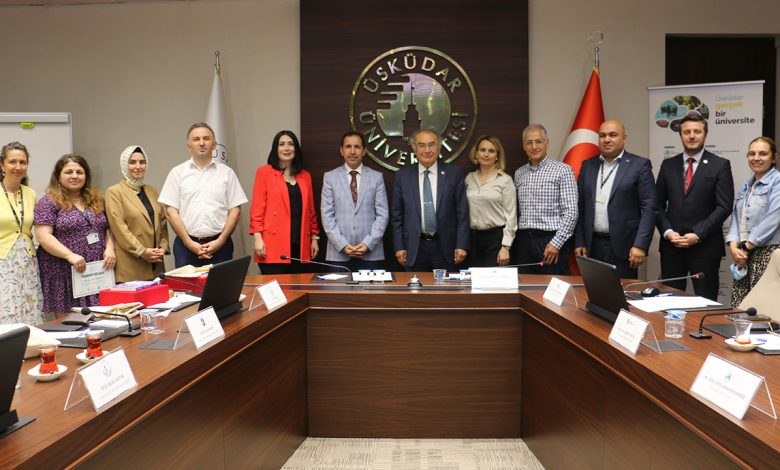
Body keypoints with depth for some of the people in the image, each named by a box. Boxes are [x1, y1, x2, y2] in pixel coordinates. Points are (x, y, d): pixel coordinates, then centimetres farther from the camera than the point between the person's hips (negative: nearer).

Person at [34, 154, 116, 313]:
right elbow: (43, 236, -9)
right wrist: (70, 255, -21)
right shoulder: (49, 202, -1)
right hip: (65, 275, -4)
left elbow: (107, 229, 18)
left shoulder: (97, 200, 14)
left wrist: (109, 249, -2)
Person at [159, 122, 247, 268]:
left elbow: (235, 210, 4)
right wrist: (189, 243, -7)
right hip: (186, 245, 0)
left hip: (219, 244, 0)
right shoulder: (177, 173, 7)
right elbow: (171, 212, 2)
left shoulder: (226, 172, 8)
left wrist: (220, 241, -6)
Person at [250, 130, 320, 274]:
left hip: (300, 247, 4)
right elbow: (257, 208, -1)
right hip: (274, 246, -4)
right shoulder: (264, 172, 3)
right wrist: (257, 238, -10)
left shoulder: (305, 176, 15)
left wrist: (314, 238, 13)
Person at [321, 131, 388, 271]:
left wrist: (368, 243, -9)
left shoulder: (377, 177, 6)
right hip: (338, 253, 0)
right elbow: (327, 215, 1)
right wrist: (342, 245, -9)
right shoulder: (330, 177, 6)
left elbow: (382, 214, 2)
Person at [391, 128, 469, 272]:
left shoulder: (454, 173, 0)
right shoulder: (403, 176, 3)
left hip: (445, 246, 0)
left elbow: (462, 212, 0)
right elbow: (396, 215, 6)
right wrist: (399, 246, 1)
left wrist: (462, 245, -4)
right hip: (414, 248, 1)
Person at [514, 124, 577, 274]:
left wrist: (556, 243, -15)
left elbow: (571, 212, -9)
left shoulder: (563, 170, -3)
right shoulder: (519, 174, 13)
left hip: (551, 240, -4)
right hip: (524, 240, 4)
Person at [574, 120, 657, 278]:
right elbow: (580, 207, 11)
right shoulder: (588, 165, 11)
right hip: (592, 246, 4)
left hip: (623, 246, -3)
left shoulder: (640, 165, -1)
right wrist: (579, 242, 6)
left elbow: (649, 208, -6)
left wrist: (640, 245, -14)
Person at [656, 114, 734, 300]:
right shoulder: (668, 165, 10)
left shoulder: (720, 165, 1)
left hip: (705, 245, -3)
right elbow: (658, 204, 9)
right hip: (671, 245, 3)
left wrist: (698, 235, -13)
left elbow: (724, 206, -5)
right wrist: (668, 232, -5)